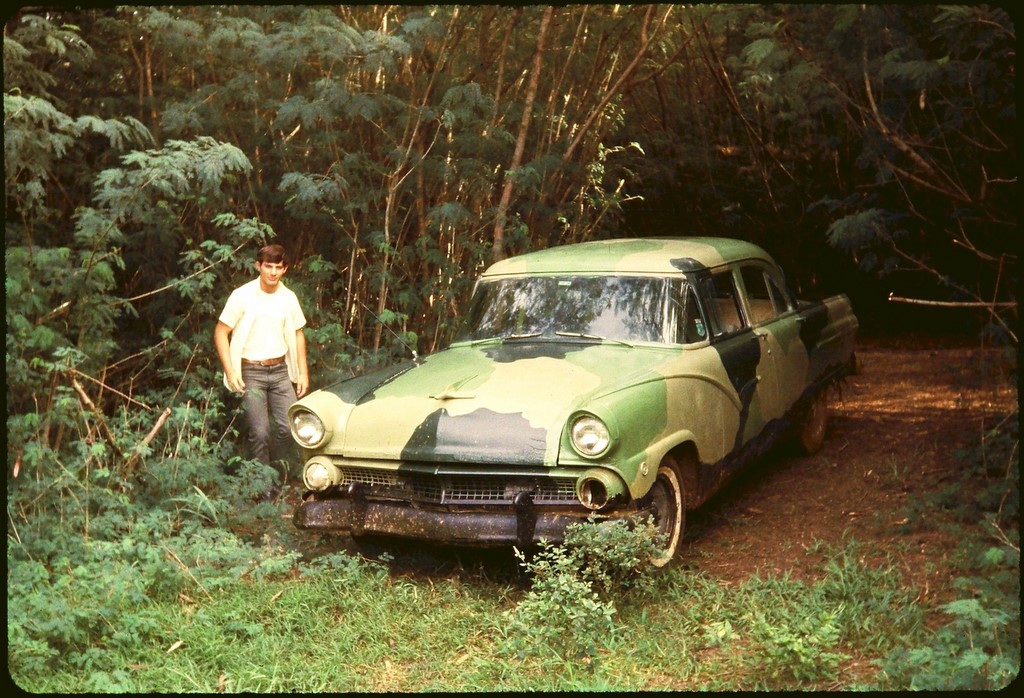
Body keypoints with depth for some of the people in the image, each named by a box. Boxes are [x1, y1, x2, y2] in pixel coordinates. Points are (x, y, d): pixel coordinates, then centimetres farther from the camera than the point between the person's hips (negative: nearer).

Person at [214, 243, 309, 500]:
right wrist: (230, 371, -13)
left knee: (289, 427, -5)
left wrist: (303, 373, 9)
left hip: (280, 370, 4)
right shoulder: (242, 296, -8)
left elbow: (298, 335, 15)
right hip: (251, 373, -4)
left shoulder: (289, 297, 5)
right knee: (260, 432, -9)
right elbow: (220, 334, -5)